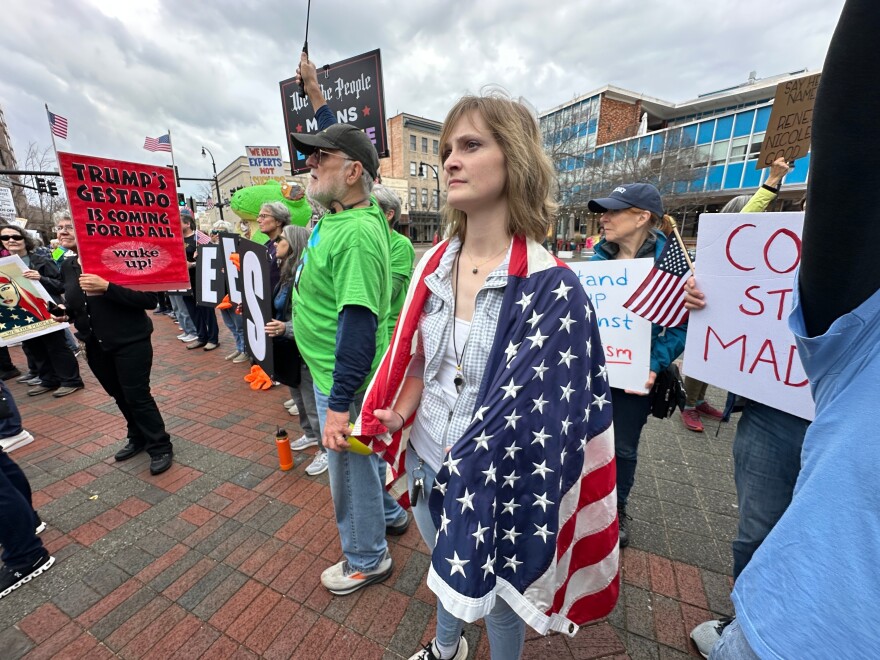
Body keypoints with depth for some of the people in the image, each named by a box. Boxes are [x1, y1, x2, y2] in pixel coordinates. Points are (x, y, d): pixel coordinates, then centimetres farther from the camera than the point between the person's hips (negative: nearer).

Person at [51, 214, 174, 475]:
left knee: (137, 396, -3)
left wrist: (106, 287, -32)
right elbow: (77, 302, 23)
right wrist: (66, 312, 1)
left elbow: (149, 299, -24)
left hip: (130, 342, -7)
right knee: (120, 396, 17)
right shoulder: (67, 267, 7)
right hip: (95, 345, 7)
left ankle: (161, 447, 12)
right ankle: (138, 438, 35)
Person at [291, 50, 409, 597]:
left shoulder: (358, 233, -25)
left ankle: (367, 559, 38)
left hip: (345, 377, -9)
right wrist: (316, 95, 29)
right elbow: (340, 142, 25)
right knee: (363, 456, 26)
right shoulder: (344, 211, 4)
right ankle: (390, 514, 51)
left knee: (351, 468, 12)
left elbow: (359, 324, -30)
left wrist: (340, 405, -27)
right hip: (339, 371, 9)